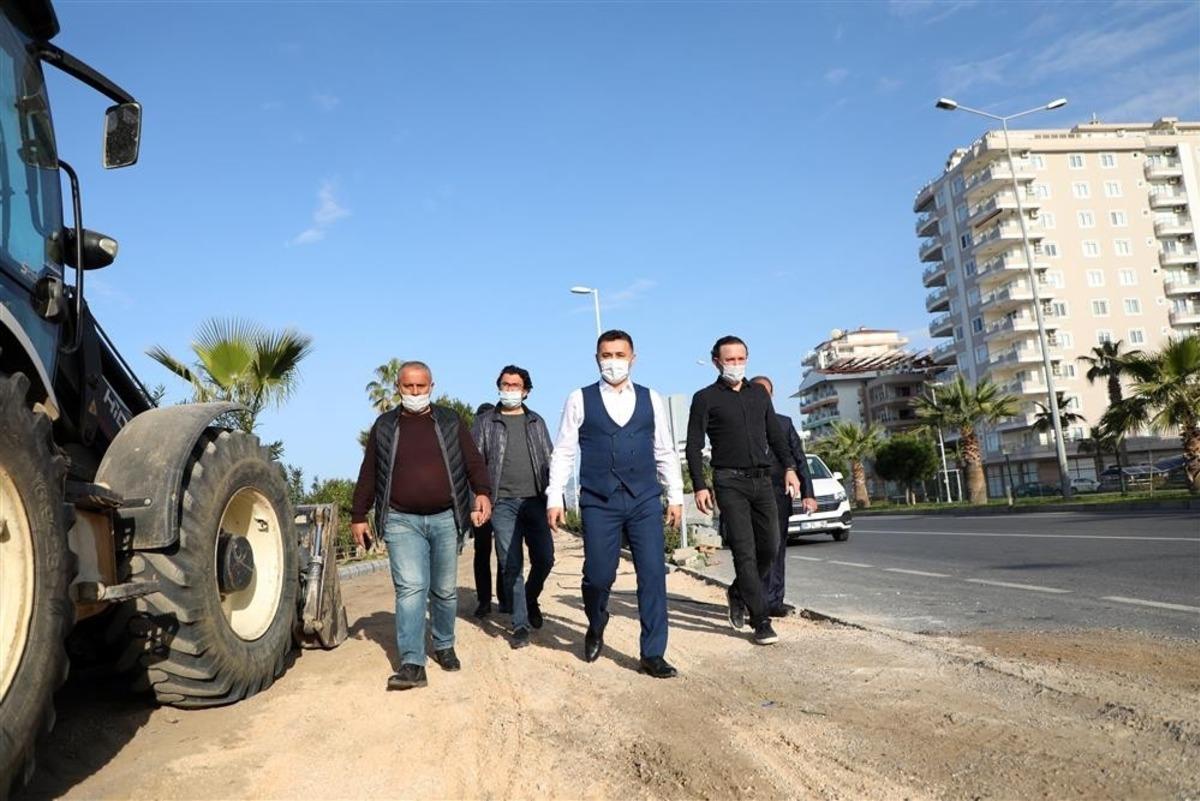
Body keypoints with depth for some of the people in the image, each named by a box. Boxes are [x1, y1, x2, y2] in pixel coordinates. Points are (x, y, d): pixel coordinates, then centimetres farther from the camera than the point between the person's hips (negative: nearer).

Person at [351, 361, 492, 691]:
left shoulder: (450, 422, 7)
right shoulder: (384, 426, 9)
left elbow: (474, 462, 2)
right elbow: (368, 475, 12)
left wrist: (482, 492, -16)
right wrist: (358, 515, 9)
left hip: (445, 519, 1)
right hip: (402, 521, -1)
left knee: (445, 590, 10)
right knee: (410, 588, -12)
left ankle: (444, 647, 30)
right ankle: (412, 664, -11)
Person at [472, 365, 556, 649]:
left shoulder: (536, 421, 13)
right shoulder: (485, 422, 6)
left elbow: (549, 461, 13)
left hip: (535, 500, 2)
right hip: (503, 503, -2)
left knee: (544, 559, 2)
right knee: (511, 565, -2)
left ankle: (530, 600, 31)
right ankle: (521, 625, 7)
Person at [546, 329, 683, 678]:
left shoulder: (650, 399, 8)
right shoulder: (580, 400, 3)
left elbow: (665, 452, 12)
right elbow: (563, 452, 2)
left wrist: (675, 496, 9)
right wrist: (554, 498, -3)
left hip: (645, 501, 2)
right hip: (598, 503, -1)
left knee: (653, 574, -2)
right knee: (599, 575, 1)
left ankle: (652, 654, 10)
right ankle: (596, 629, 34)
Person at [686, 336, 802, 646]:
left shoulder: (759, 393, 14)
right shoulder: (705, 398, 0)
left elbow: (775, 434, 18)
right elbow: (694, 446, -3)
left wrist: (789, 467, 6)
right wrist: (700, 487, -11)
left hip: (762, 480, 5)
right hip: (730, 482, -5)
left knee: (770, 546, 6)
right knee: (745, 551, -6)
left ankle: (739, 593, 31)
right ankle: (761, 621, -1)